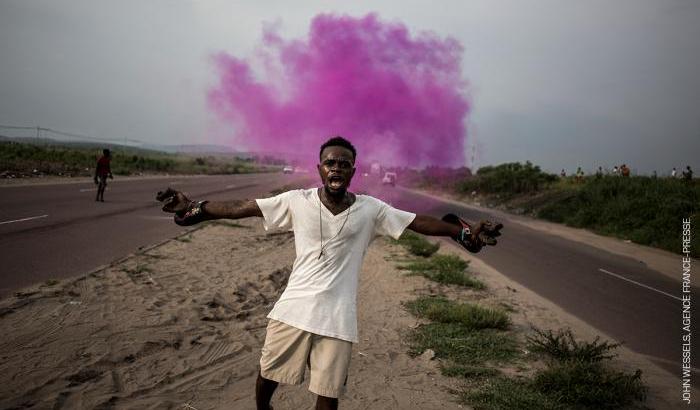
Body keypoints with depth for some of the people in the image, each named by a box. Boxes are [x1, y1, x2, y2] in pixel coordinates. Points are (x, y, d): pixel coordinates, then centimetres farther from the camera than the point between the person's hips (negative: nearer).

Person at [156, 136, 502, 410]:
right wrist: (193, 210, -12)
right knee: (266, 378, 14)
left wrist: (463, 232, -12)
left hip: (337, 317, 0)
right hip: (292, 308, 1)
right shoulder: (297, 201, -3)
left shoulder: (371, 210, -2)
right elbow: (240, 208, -4)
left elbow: (420, 222, -2)